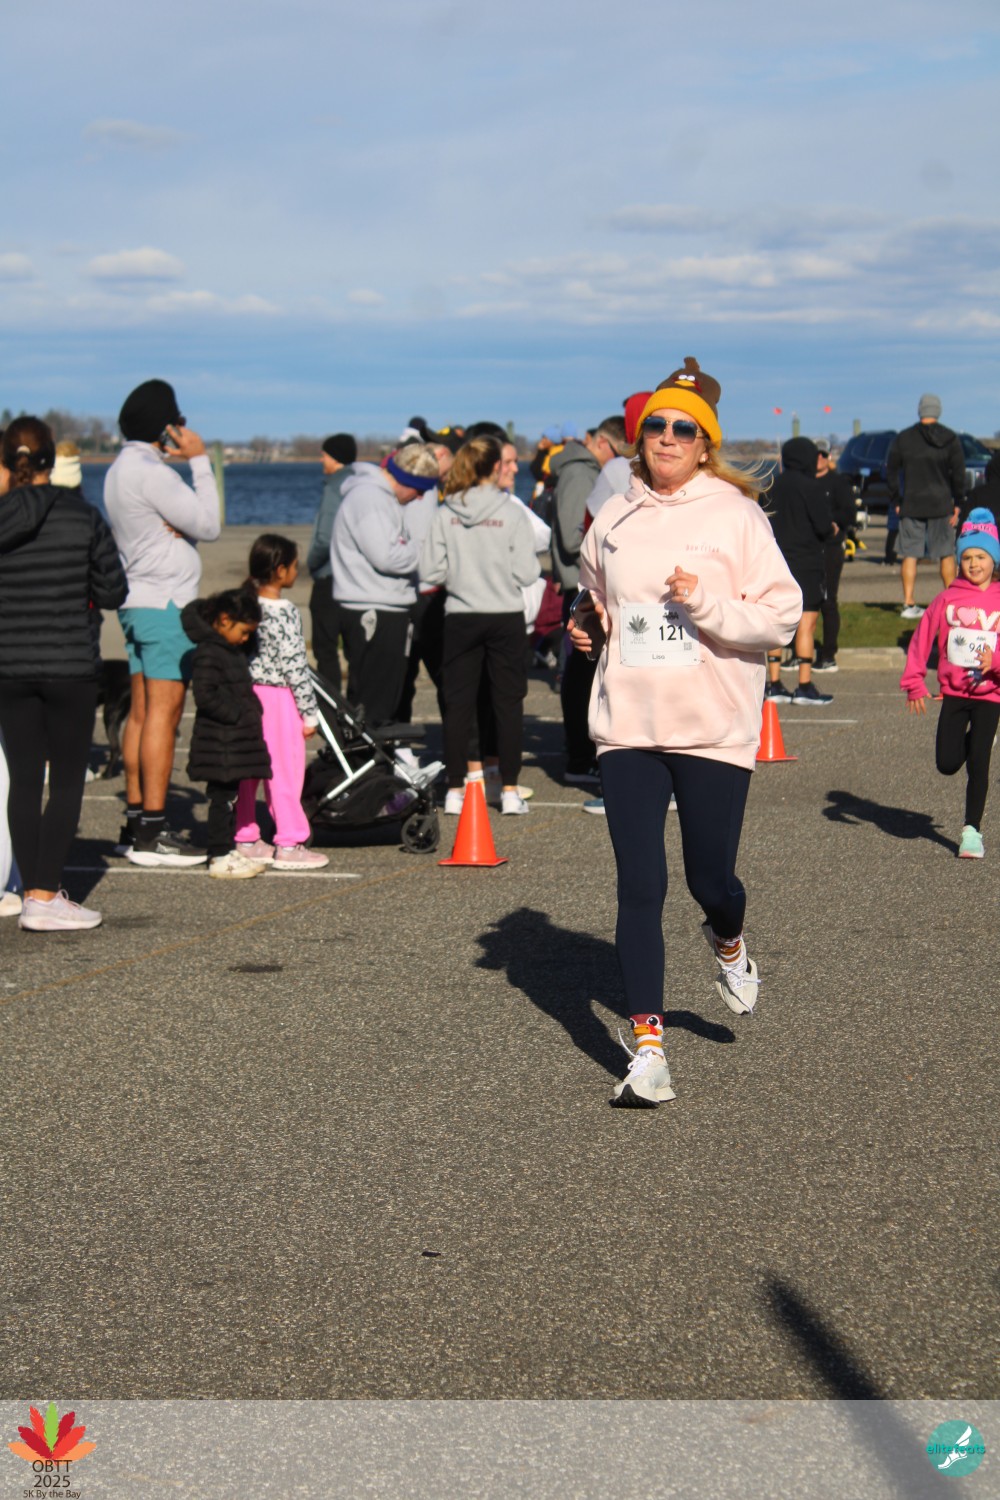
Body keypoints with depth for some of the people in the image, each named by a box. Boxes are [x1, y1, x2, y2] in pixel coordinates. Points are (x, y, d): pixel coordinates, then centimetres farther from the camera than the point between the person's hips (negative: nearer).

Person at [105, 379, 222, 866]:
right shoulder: (150, 473, -15)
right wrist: (200, 461, -8)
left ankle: (135, 823, 12)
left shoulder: (120, 469, 17)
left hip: (138, 602, 10)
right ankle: (152, 832, -10)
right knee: (162, 714, -9)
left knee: (142, 713, 10)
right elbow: (208, 525, -13)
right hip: (165, 604, -10)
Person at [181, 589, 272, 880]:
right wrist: (239, 715, -20)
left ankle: (226, 849, 21)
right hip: (220, 744, -10)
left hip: (236, 740, 10)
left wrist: (252, 712, 10)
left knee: (229, 797, 14)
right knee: (223, 798, -7)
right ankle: (220, 857, -3)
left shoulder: (232, 651, 17)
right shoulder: (208, 653, -15)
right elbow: (205, 696, -22)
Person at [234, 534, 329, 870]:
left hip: (249, 692, 8)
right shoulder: (284, 612, -17)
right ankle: (289, 845, 5)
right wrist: (309, 713, -9)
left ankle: (246, 838, 19)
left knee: (249, 770, 12)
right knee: (285, 772, 0)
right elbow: (294, 666, -16)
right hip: (279, 697, -7)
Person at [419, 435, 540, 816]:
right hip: (506, 617, -2)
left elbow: (430, 572, -3)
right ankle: (509, 790, 7)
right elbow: (526, 573, -11)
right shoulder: (512, 513, -9)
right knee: (508, 702, 6)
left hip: (460, 618, 2)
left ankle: (455, 789, 9)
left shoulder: (446, 514, -3)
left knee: (457, 702, 8)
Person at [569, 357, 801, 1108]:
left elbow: (782, 616, -8)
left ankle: (728, 941, 43)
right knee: (639, 888, -2)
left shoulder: (735, 515, -5)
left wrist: (707, 603, -21)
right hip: (628, 729, 3)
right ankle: (649, 1047, 5)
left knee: (711, 880, 4)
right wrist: (589, 626, 5)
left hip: (715, 731, -3)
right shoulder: (614, 519, 8)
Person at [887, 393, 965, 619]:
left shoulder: (904, 438, 2)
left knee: (909, 555, 3)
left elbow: (891, 471, 4)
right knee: (946, 554, 8)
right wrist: (957, 503, 4)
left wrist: (896, 501, 9)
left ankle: (909, 604, -2)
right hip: (941, 505, -1)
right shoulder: (950, 439, -3)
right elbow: (959, 473, -3)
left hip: (911, 505, 1)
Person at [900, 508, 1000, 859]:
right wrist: (914, 683, 0)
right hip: (954, 692, 2)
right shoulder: (948, 599, 1)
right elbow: (922, 639, 4)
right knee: (947, 764, -3)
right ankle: (969, 741, 33)